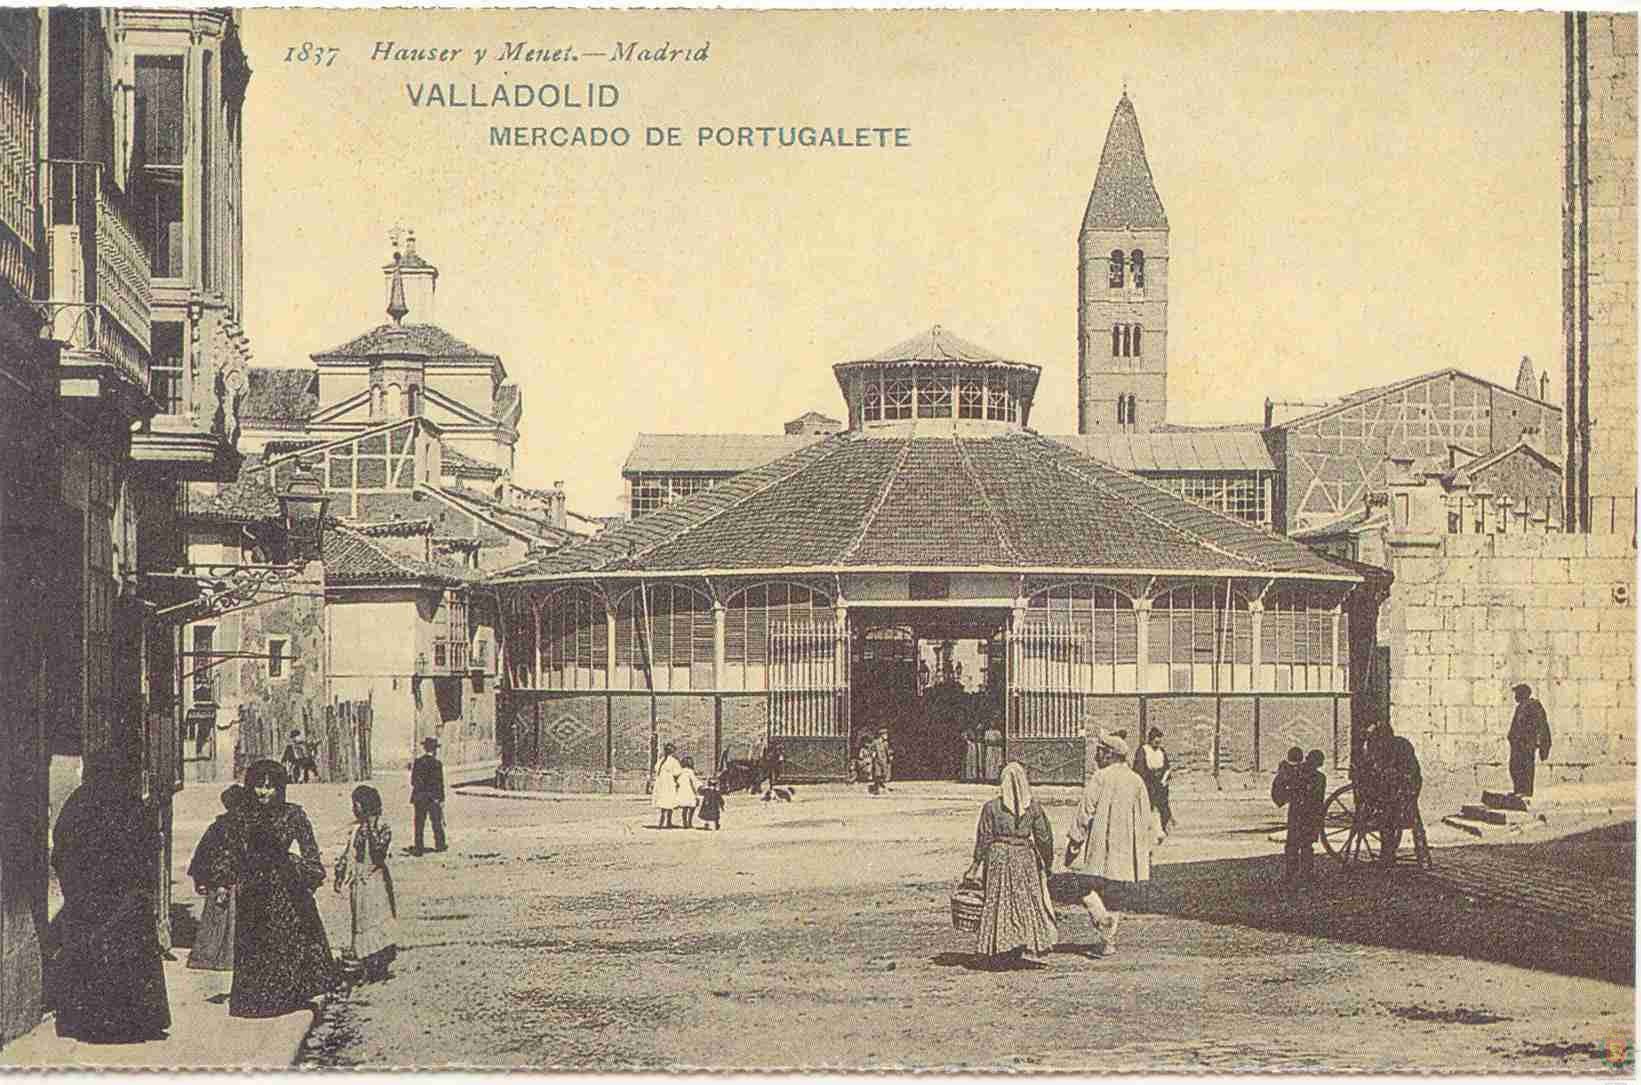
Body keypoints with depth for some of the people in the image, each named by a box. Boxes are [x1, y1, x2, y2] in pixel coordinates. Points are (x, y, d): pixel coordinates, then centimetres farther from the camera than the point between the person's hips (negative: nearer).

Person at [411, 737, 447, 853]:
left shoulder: (417, 762, 1)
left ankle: (419, 848, 4)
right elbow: (439, 783, -10)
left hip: (419, 797, 3)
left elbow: (413, 781, 5)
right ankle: (439, 845, 20)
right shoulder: (436, 763, -10)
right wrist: (442, 799, -5)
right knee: (437, 823, 12)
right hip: (433, 797, -3)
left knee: (419, 824, 6)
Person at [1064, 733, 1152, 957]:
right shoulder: (1136, 781, 8)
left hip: (1100, 845, -6)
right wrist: (1145, 852, 14)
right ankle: (1109, 941, 13)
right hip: (1125, 849, 6)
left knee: (1088, 888, 2)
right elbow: (1145, 819, 9)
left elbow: (1085, 812, -12)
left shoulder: (1100, 778, -9)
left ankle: (1104, 922, -20)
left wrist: (1074, 840, -7)